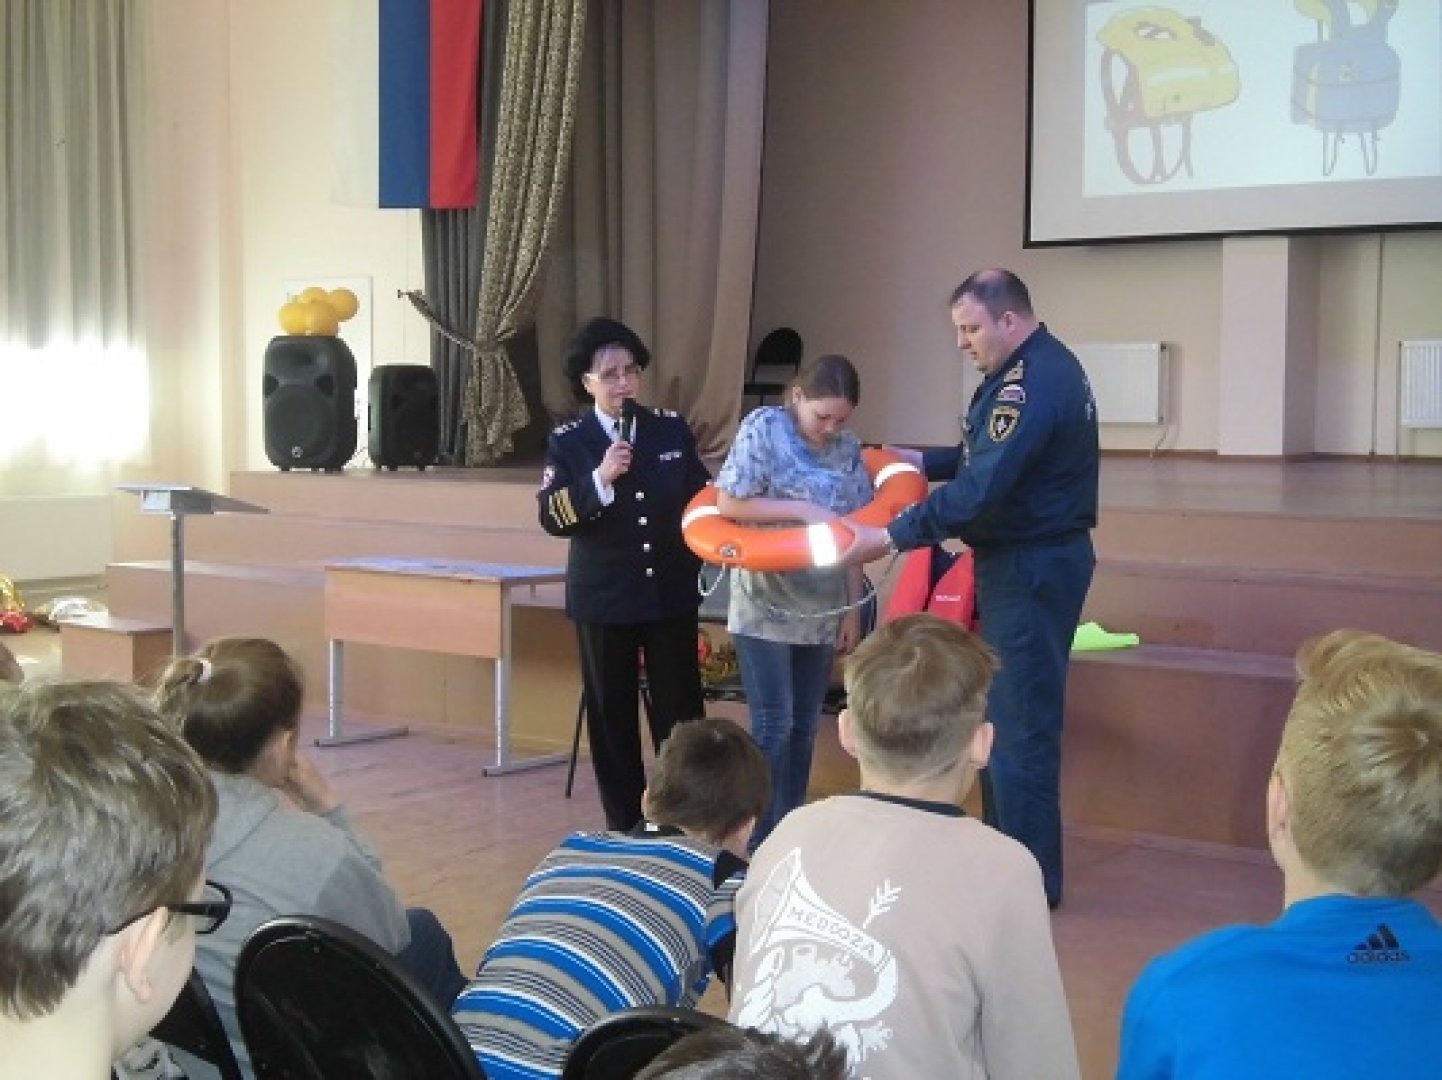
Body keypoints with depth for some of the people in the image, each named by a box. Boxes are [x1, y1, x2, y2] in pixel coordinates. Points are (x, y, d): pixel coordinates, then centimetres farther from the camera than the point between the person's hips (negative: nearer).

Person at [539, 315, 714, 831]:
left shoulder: (672, 429, 4)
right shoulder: (568, 442, -3)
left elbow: (702, 495, 15)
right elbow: (551, 517, -12)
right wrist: (599, 479, -23)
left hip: (671, 594, 1)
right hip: (604, 599, -1)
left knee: (680, 711, 4)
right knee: (611, 715, 6)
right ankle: (625, 827, 16)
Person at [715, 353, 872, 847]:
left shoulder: (848, 448, 5)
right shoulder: (762, 427, -8)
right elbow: (727, 504, -12)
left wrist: (852, 611, 5)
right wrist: (802, 510, -18)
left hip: (821, 610, 5)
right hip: (766, 606, -5)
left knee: (803, 728, 10)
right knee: (773, 726, -6)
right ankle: (758, 843, 2)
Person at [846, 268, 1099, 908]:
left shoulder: (1032, 384, -23)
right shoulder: (1039, 367, 11)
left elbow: (980, 490, -27)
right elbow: (991, 458, 21)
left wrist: (890, 537, -24)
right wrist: (924, 462, 12)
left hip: (1030, 568, -11)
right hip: (1030, 560, 11)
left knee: (1019, 721, -3)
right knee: (1004, 711, 16)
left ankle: (1030, 881, 7)